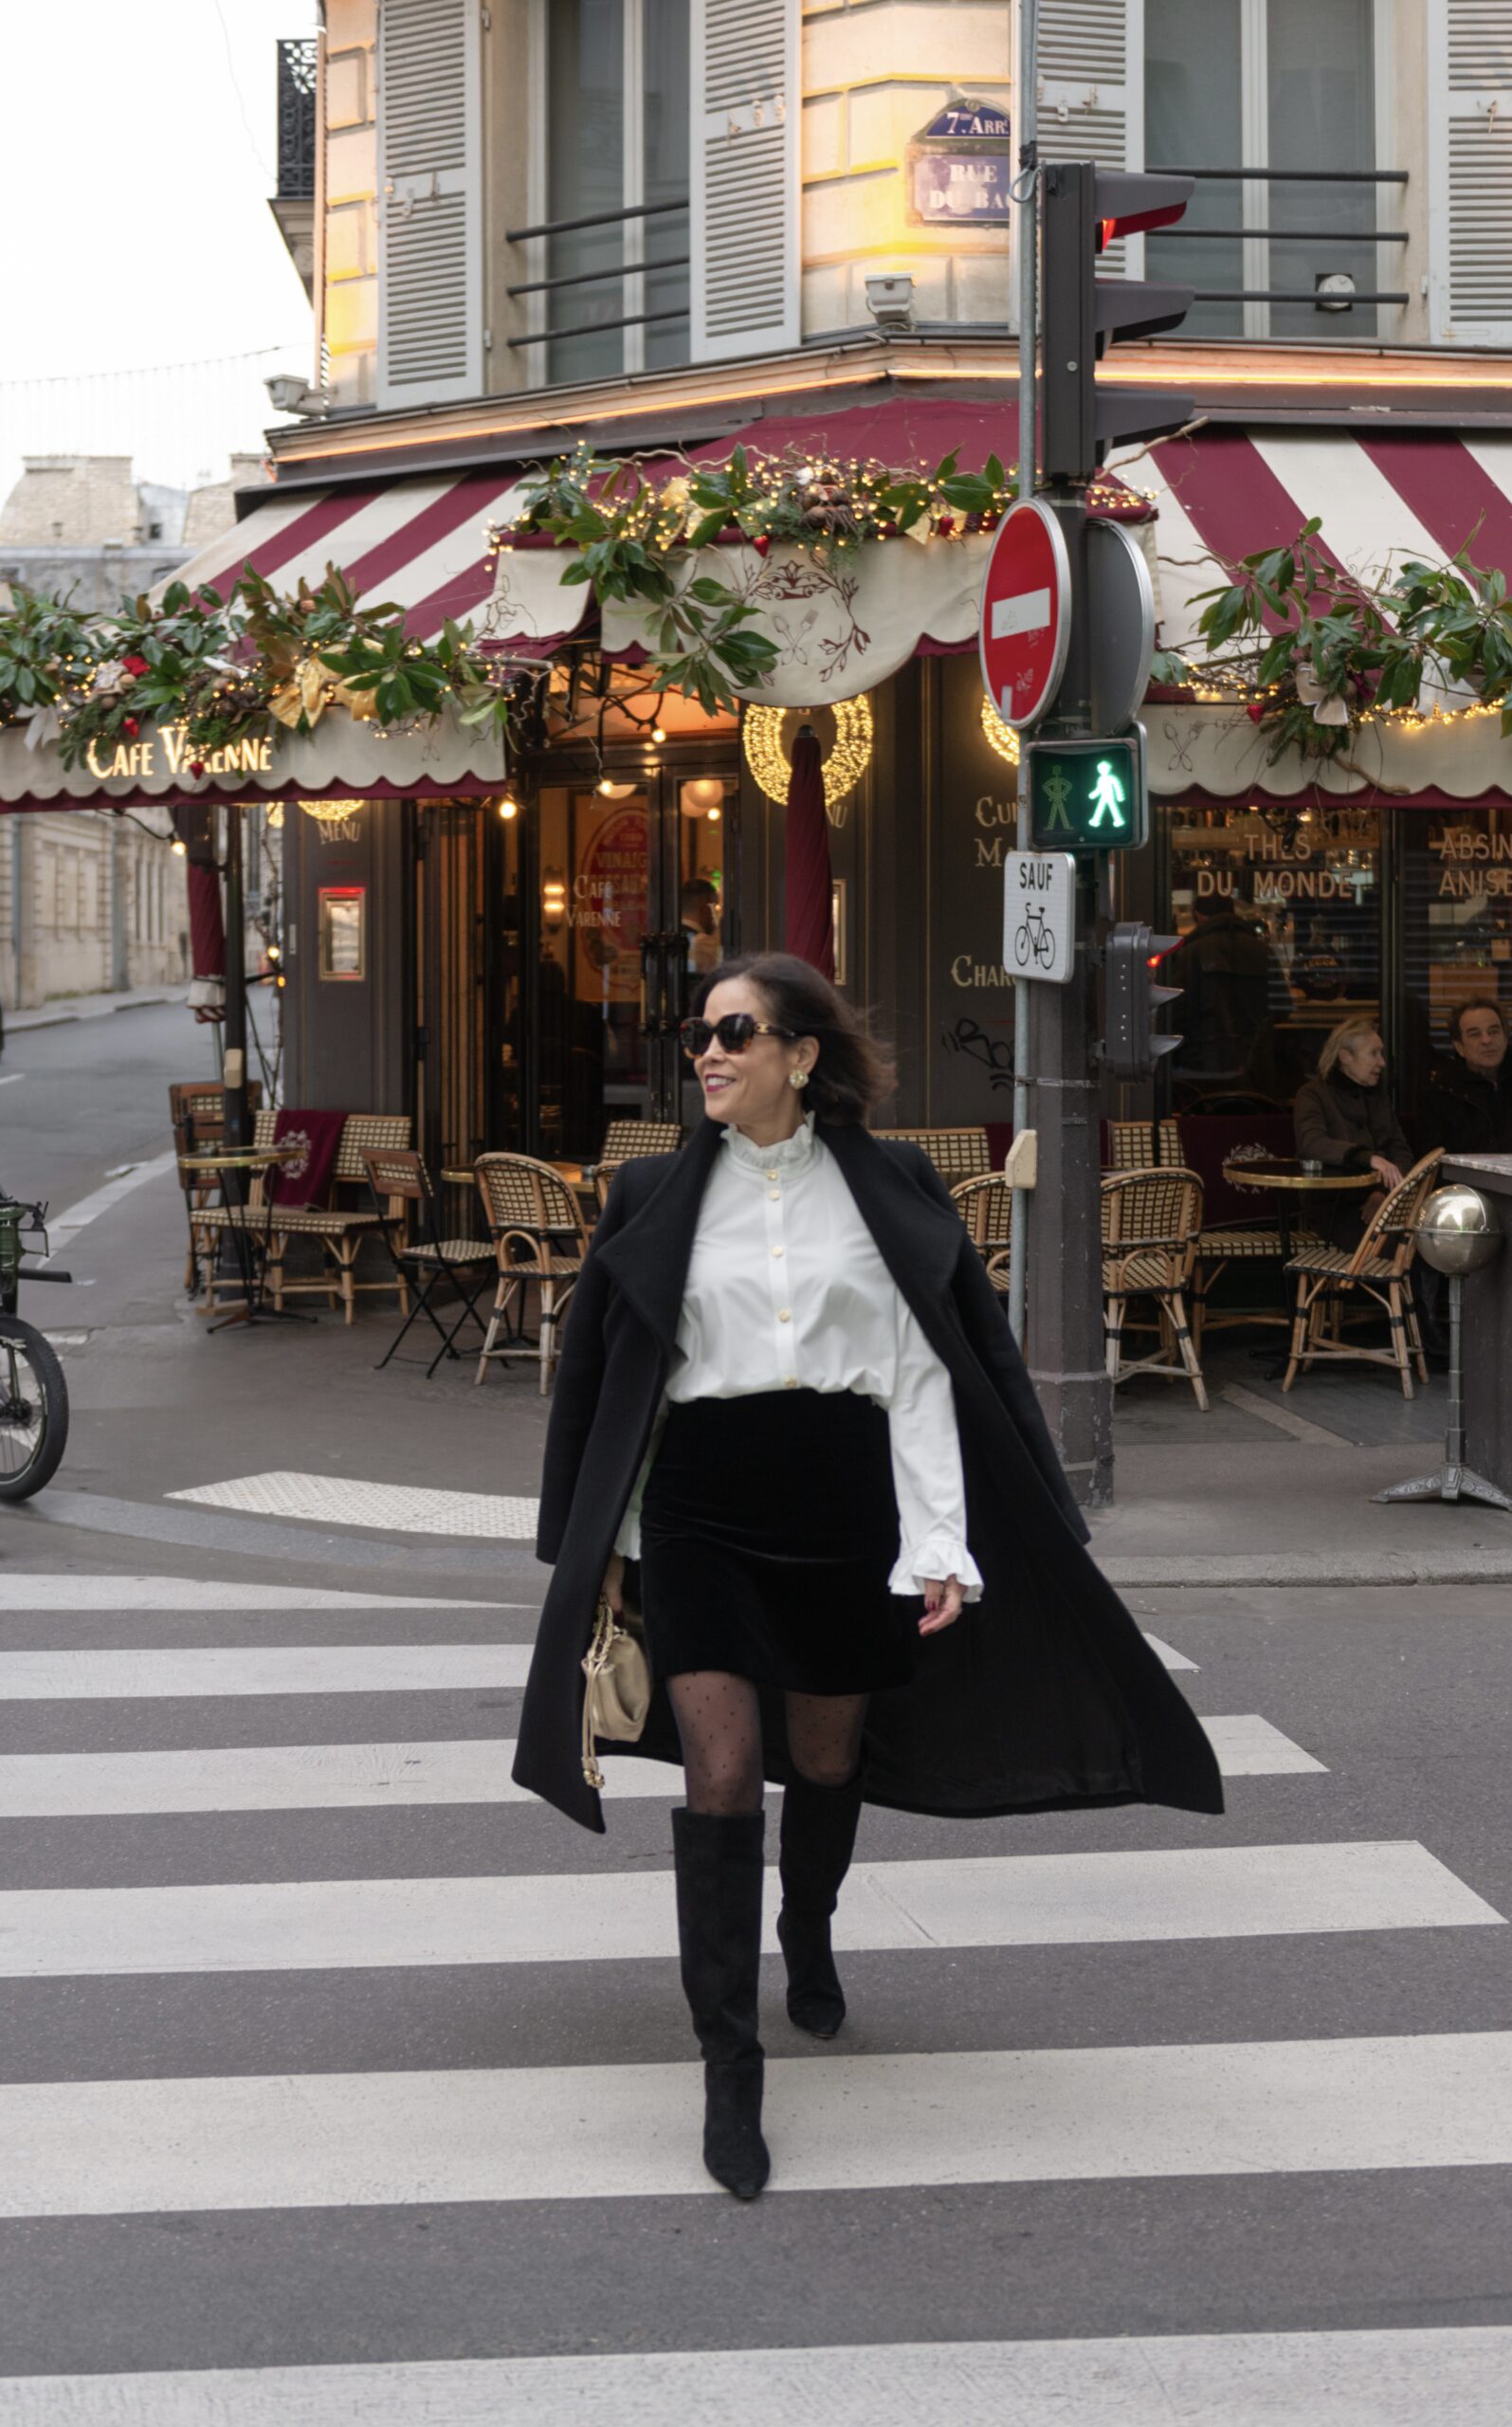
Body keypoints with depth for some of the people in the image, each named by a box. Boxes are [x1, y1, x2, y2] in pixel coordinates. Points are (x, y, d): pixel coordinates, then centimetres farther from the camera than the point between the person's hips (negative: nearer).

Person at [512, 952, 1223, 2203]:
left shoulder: (889, 1189, 1)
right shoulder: (659, 1197, 3)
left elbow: (922, 1371, -1)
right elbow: (618, 1377, 8)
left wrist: (942, 1542, -7)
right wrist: (607, 1539, 8)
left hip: (843, 1507, 1)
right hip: (702, 1513, -1)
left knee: (826, 1759, 16)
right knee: (722, 1771, -10)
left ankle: (810, 1937, 48)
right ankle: (729, 2071, -5)